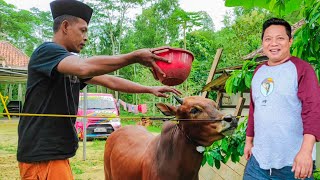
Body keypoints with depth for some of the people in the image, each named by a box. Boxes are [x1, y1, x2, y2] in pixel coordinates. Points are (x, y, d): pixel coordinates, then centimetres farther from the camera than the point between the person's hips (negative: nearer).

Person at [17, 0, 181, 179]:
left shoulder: (72, 63, 16)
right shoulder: (46, 51, -11)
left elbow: (109, 81, 18)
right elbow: (85, 68, -30)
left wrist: (150, 89, 15)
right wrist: (134, 57, -30)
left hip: (57, 152, 9)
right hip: (42, 154, -9)